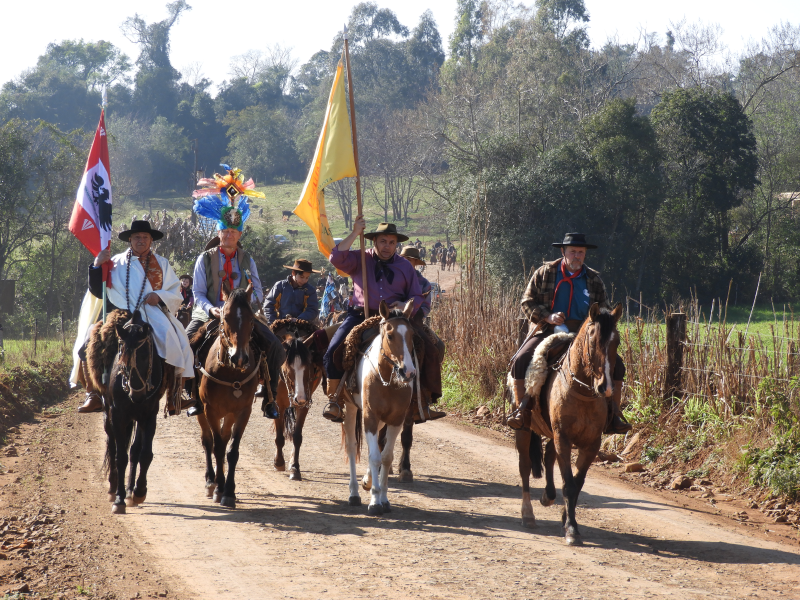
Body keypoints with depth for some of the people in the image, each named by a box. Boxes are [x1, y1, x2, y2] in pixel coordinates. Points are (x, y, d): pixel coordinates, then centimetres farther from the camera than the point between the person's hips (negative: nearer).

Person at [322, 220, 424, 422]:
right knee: (333, 352, -21)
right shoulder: (360, 259, 10)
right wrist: (354, 234, -13)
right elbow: (336, 259, -9)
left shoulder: (405, 266, 14)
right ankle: (334, 400, -6)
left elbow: (417, 297, 17)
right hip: (359, 316, -1)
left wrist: (406, 305, -7)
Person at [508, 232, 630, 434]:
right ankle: (521, 409, -14)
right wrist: (548, 317, -15)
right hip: (548, 332, -2)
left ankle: (613, 415, -8)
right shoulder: (544, 273, 4)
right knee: (521, 361, -26)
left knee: (615, 364, -16)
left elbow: (605, 311, 15)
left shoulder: (594, 279, 11)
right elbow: (528, 302, 2)